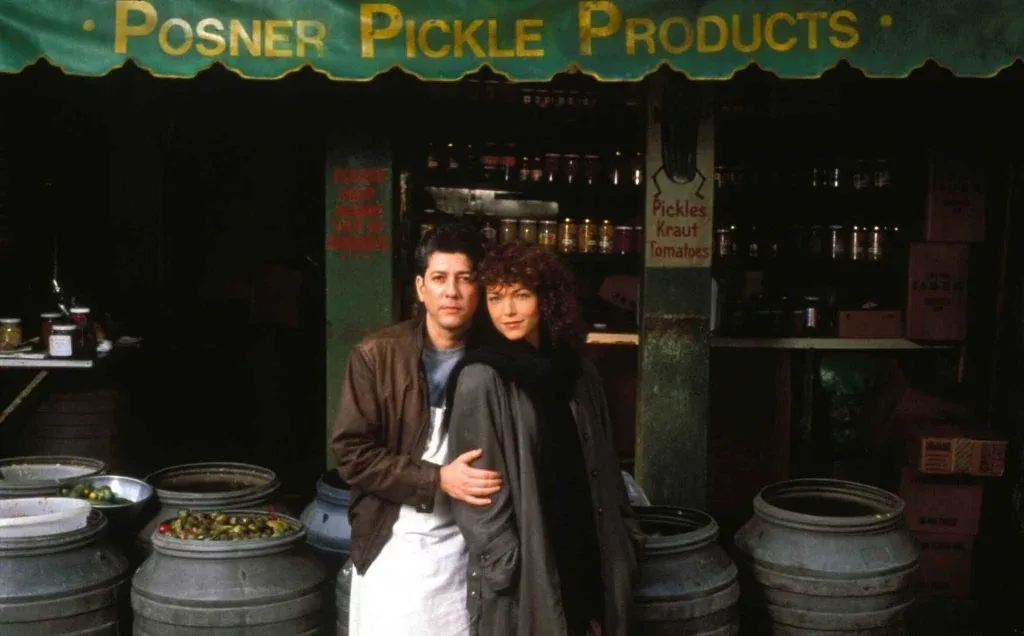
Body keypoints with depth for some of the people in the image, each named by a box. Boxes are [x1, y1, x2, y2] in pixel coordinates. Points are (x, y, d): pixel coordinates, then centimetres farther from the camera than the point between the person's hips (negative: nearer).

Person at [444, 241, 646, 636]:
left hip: (586, 557, 5)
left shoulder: (577, 373, 7)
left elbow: (603, 470, 13)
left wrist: (624, 539, 11)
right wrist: (501, 568, -16)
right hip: (525, 573, -5)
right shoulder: (482, 379, -11)